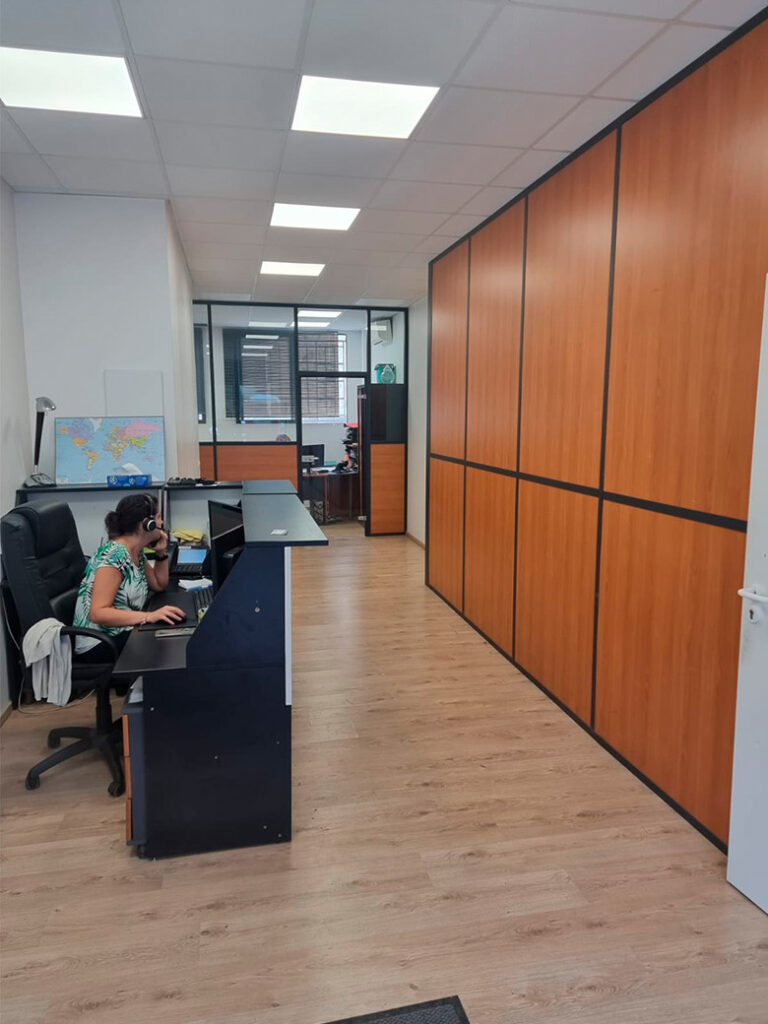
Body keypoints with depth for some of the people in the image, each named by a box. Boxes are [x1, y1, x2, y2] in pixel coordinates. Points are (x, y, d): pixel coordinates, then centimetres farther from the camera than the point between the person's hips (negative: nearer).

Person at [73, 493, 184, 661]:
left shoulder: (137, 553, 6)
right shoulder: (114, 556, -20)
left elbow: (159, 585, 21)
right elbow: (97, 613, -27)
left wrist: (161, 552, 4)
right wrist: (148, 616, -36)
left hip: (123, 632, 9)